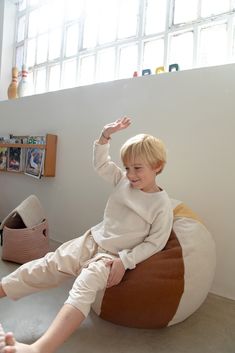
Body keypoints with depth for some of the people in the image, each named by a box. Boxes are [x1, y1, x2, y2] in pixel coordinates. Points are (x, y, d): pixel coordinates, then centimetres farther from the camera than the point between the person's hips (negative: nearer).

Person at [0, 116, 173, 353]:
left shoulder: (162, 204, -13)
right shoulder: (123, 181, 2)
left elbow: (155, 243, -12)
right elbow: (100, 163, 10)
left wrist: (124, 262, -20)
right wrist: (105, 136, -4)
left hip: (114, 256, -6)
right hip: (91, 240, 6)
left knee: (85, 287, -31)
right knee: (45, 267, -1)